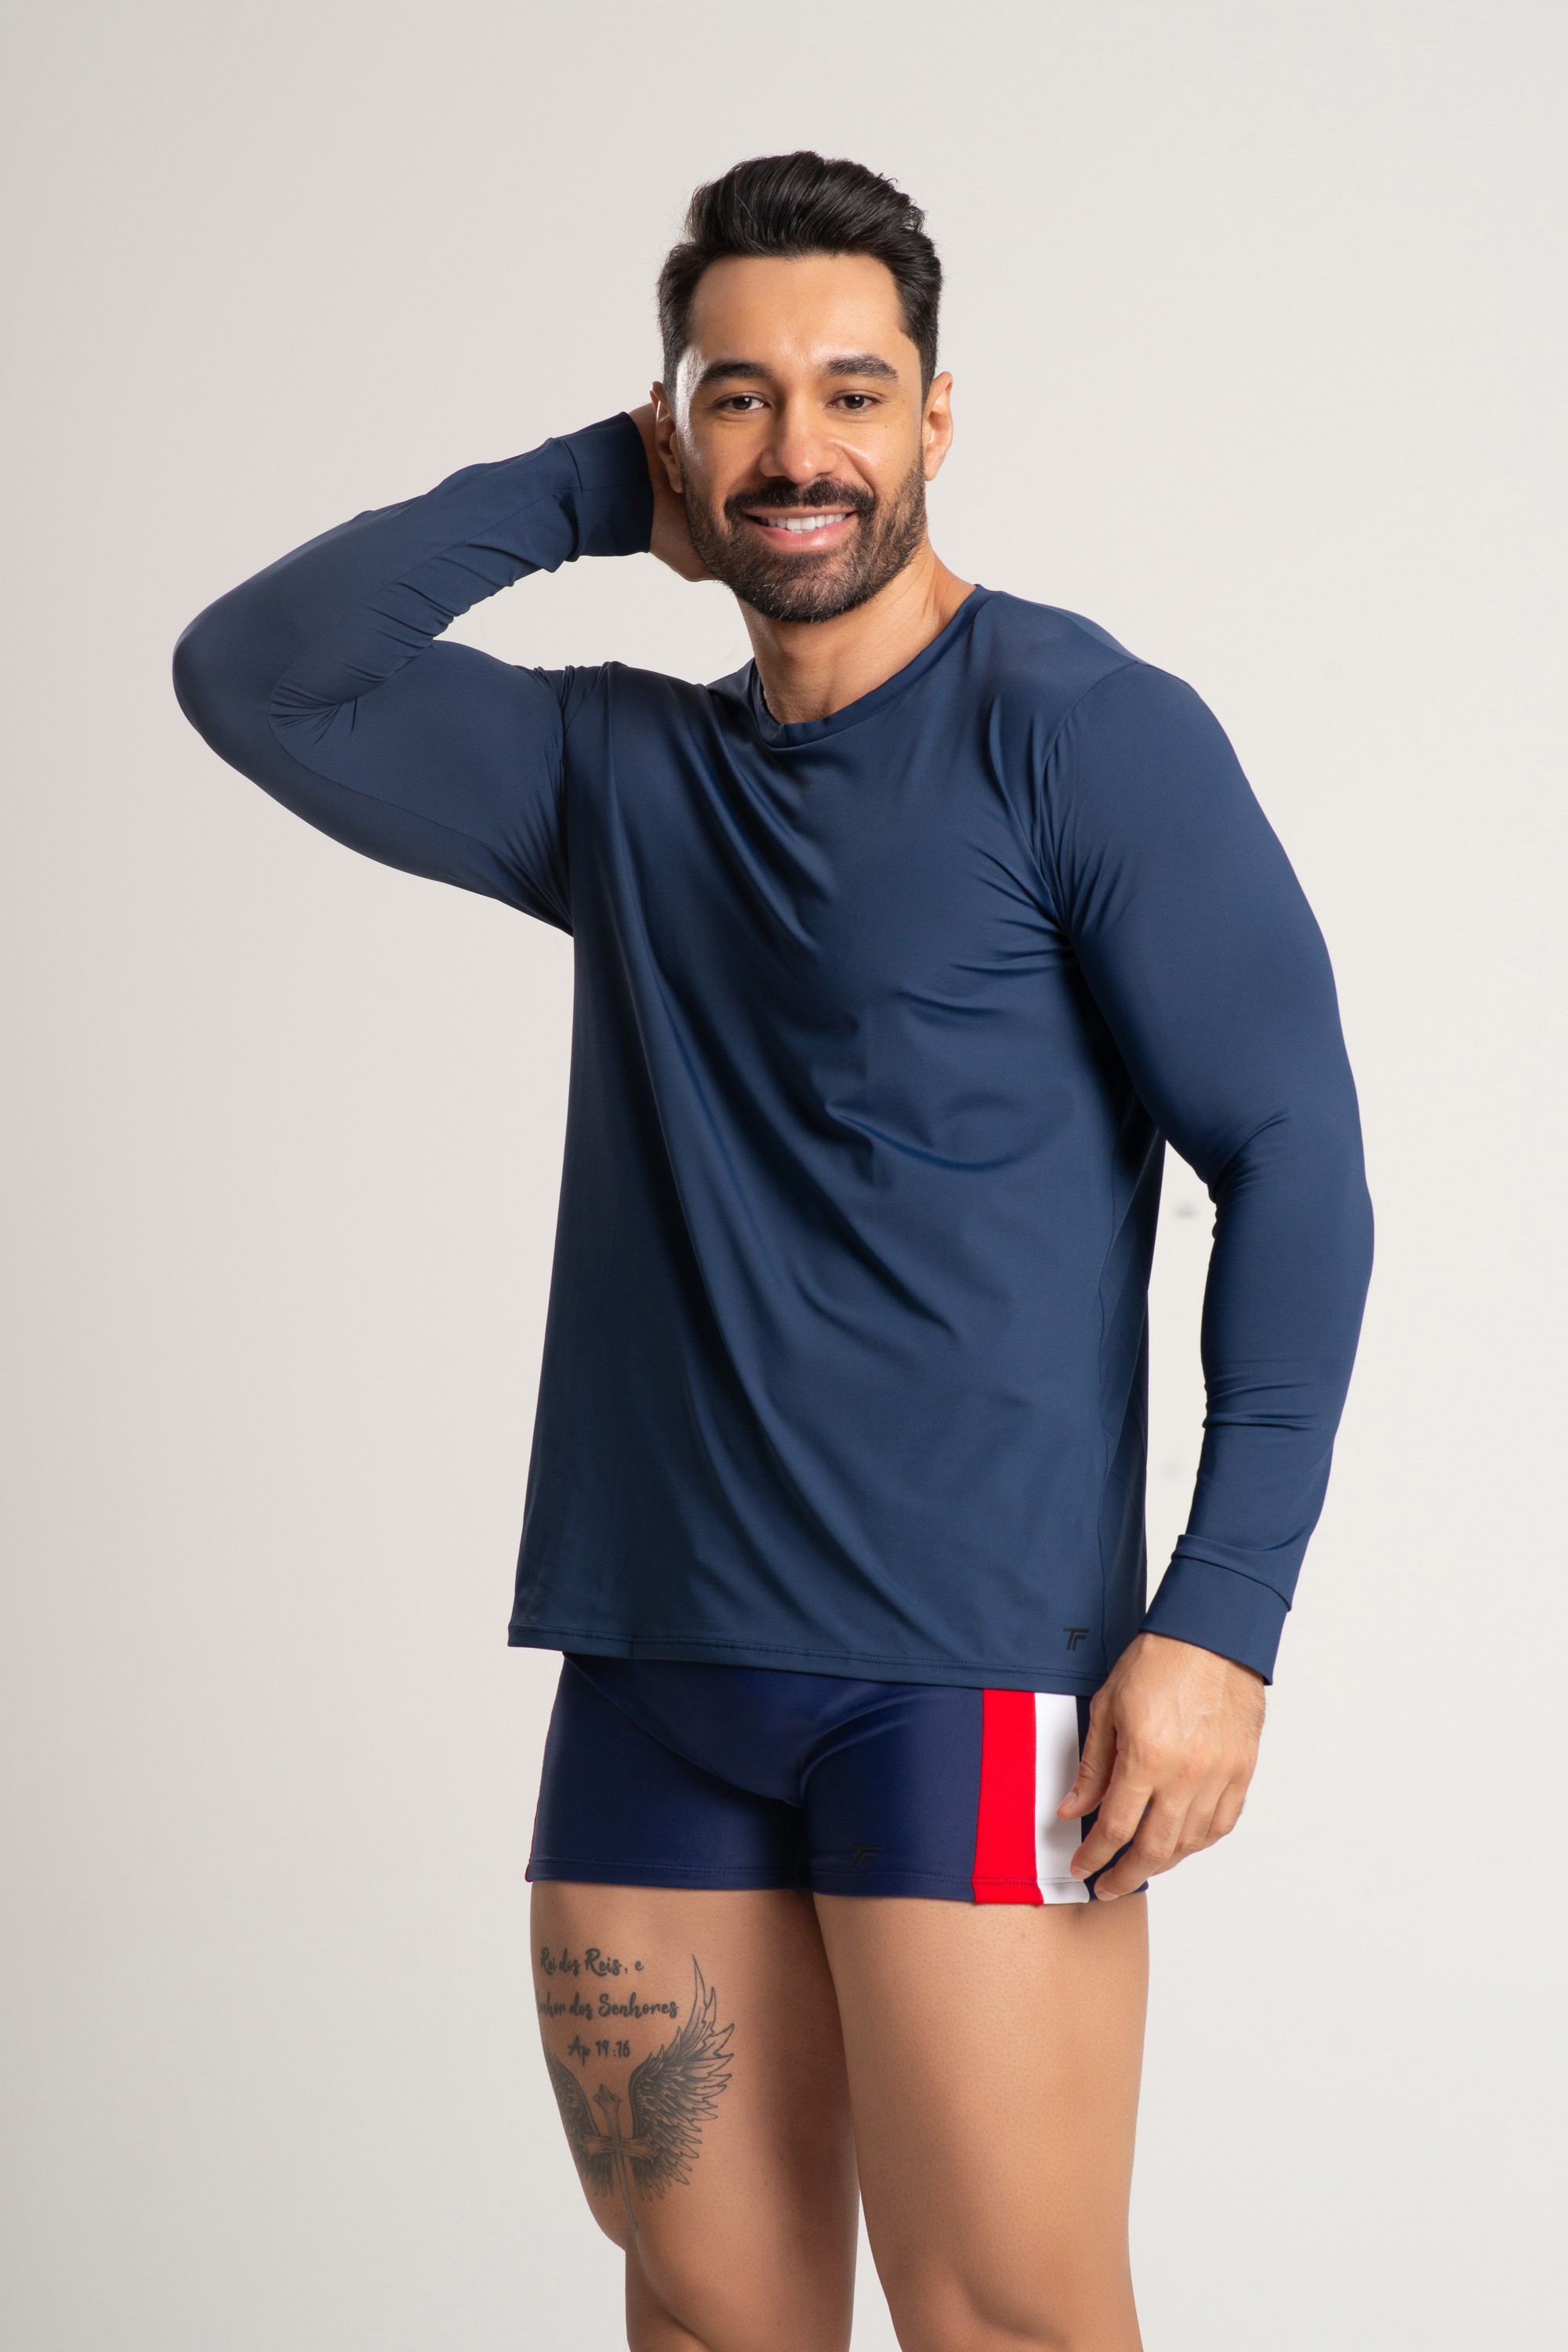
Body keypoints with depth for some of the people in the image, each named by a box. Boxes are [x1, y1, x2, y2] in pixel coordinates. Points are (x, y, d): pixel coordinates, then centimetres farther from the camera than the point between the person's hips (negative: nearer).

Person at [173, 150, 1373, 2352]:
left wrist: (1222, 1618, -13)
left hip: (970, 1670, -5)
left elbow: (1296, 1160, -6)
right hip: (650, 1674, 5)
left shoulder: (1083, 730, -2)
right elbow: (256, 676, 8)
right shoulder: (625, 773, 14)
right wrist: (598, 489, 6)